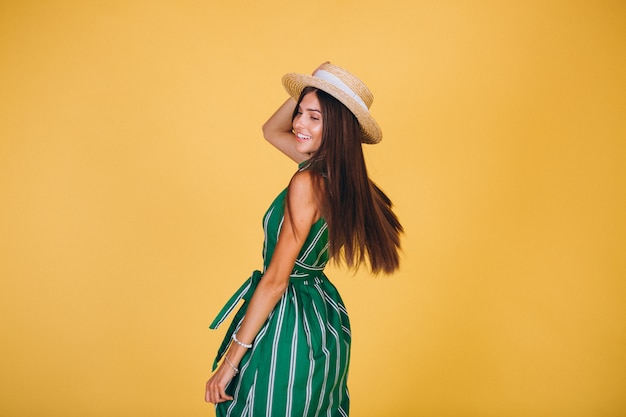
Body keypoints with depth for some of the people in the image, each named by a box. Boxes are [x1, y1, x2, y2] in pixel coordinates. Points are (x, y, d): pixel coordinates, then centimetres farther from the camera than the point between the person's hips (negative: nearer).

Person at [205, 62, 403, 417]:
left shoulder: (308, 182, -23)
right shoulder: (336, 171, 1)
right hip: (324, 318, 9)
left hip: (289, 322, -9)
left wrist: (230, 361, -16)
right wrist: (305, 92, 2)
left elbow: (275, 280, -22)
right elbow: (271, 130, 18)